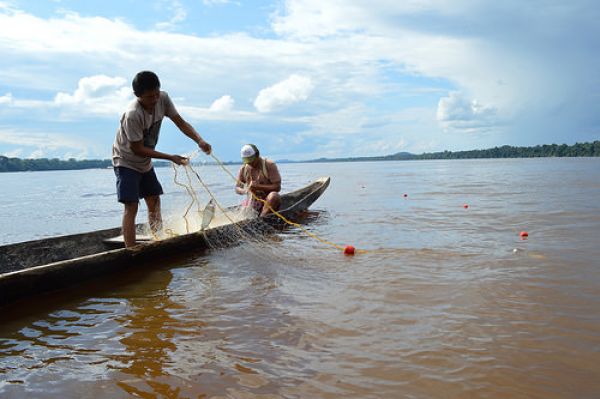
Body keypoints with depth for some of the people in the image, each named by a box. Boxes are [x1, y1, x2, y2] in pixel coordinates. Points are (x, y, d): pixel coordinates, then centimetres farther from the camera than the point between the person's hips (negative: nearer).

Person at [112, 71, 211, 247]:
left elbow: (180, 122, -7)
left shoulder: (163, 99, -14)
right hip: (126, 161, -7)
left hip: (145, 162, 7)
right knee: (131, 207, -14)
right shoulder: (133, 115, -33)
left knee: (154, 203, 11)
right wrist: (171, 158, -25)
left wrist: (200, 140, -24)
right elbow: (137, 149, -26)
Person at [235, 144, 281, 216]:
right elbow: (237, 188, 9)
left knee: (274, 196, -37)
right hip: (253, 201, 4)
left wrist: (259, 187, -25)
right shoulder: (243, 169, 4)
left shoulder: (269, 165, -9)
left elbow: (277, 187, -14)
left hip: (269, 201, -4)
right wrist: (245, 191, -16)